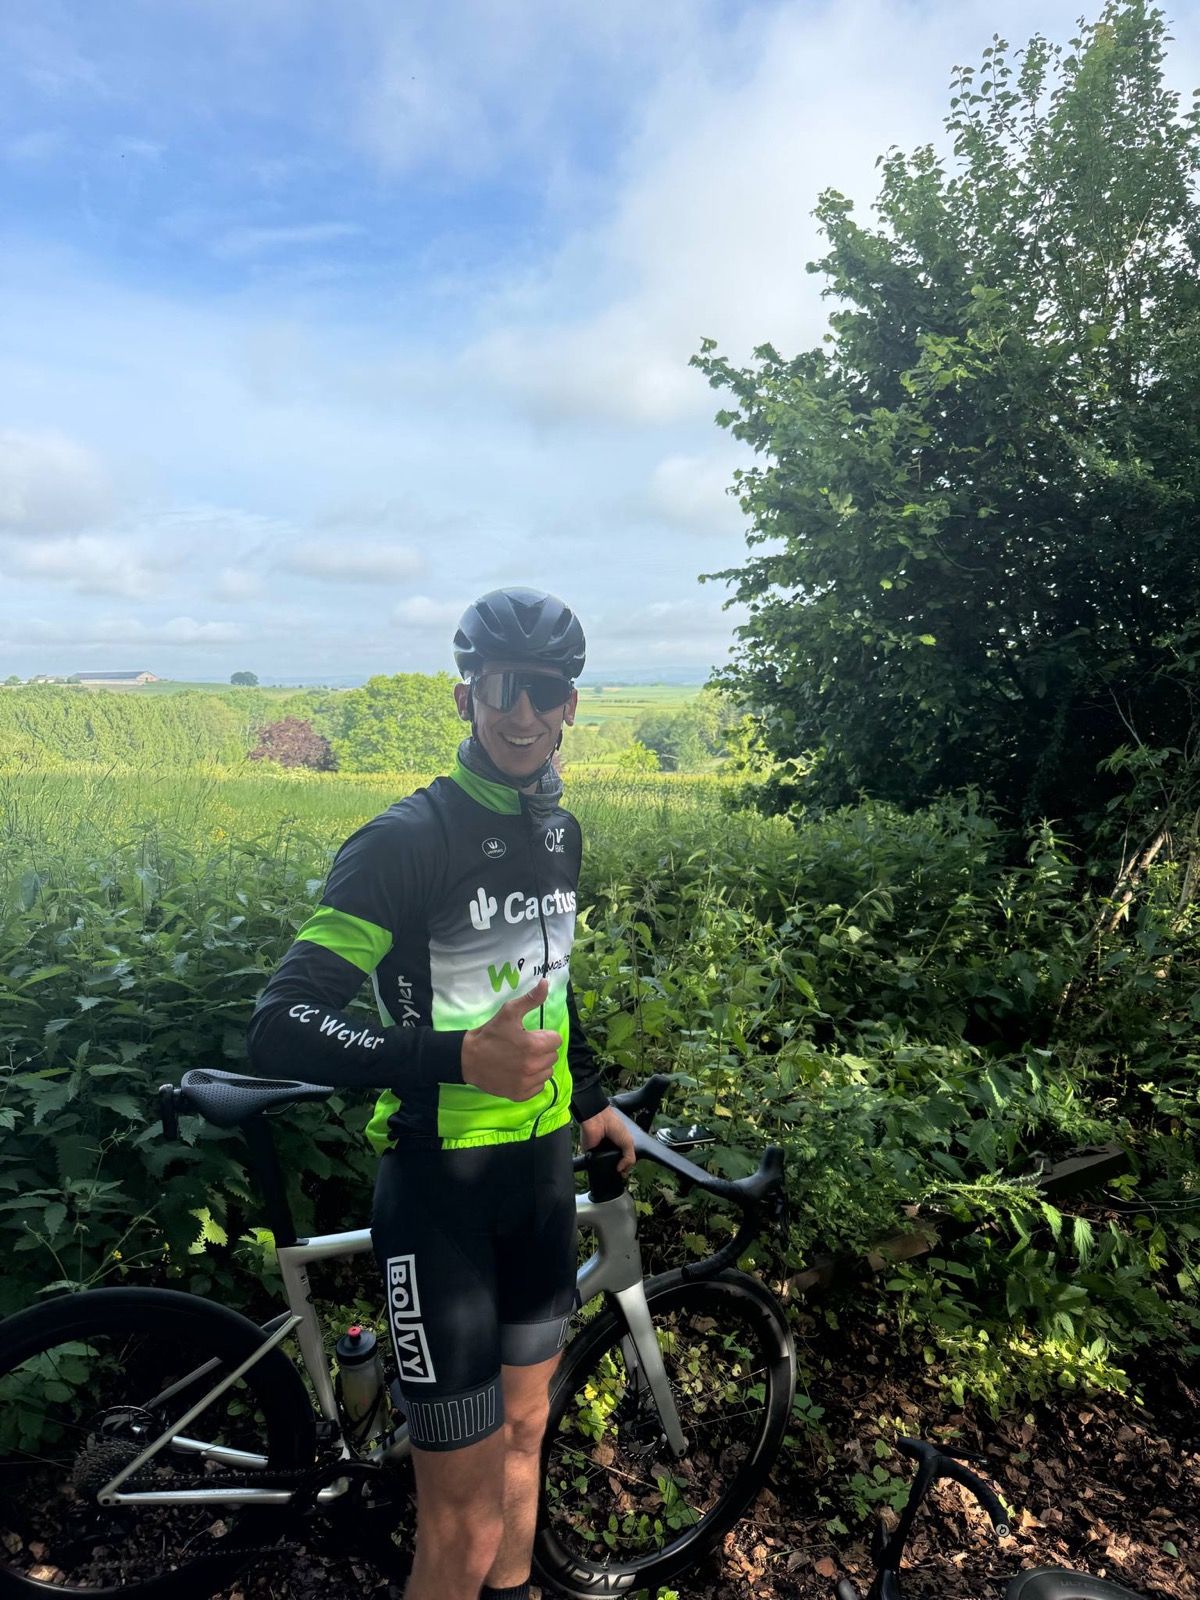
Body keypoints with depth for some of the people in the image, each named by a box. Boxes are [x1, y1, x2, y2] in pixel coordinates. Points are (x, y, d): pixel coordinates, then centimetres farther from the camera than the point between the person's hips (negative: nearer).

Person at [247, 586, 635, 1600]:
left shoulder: (558, 830, 4)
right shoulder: (408, 841, -20)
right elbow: (280, 1030, -25)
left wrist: (591, 1099, 24)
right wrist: (457, 1058, -39)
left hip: (540, 1171, 7)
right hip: (441, 1187, -7)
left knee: (524, 1426, 24)